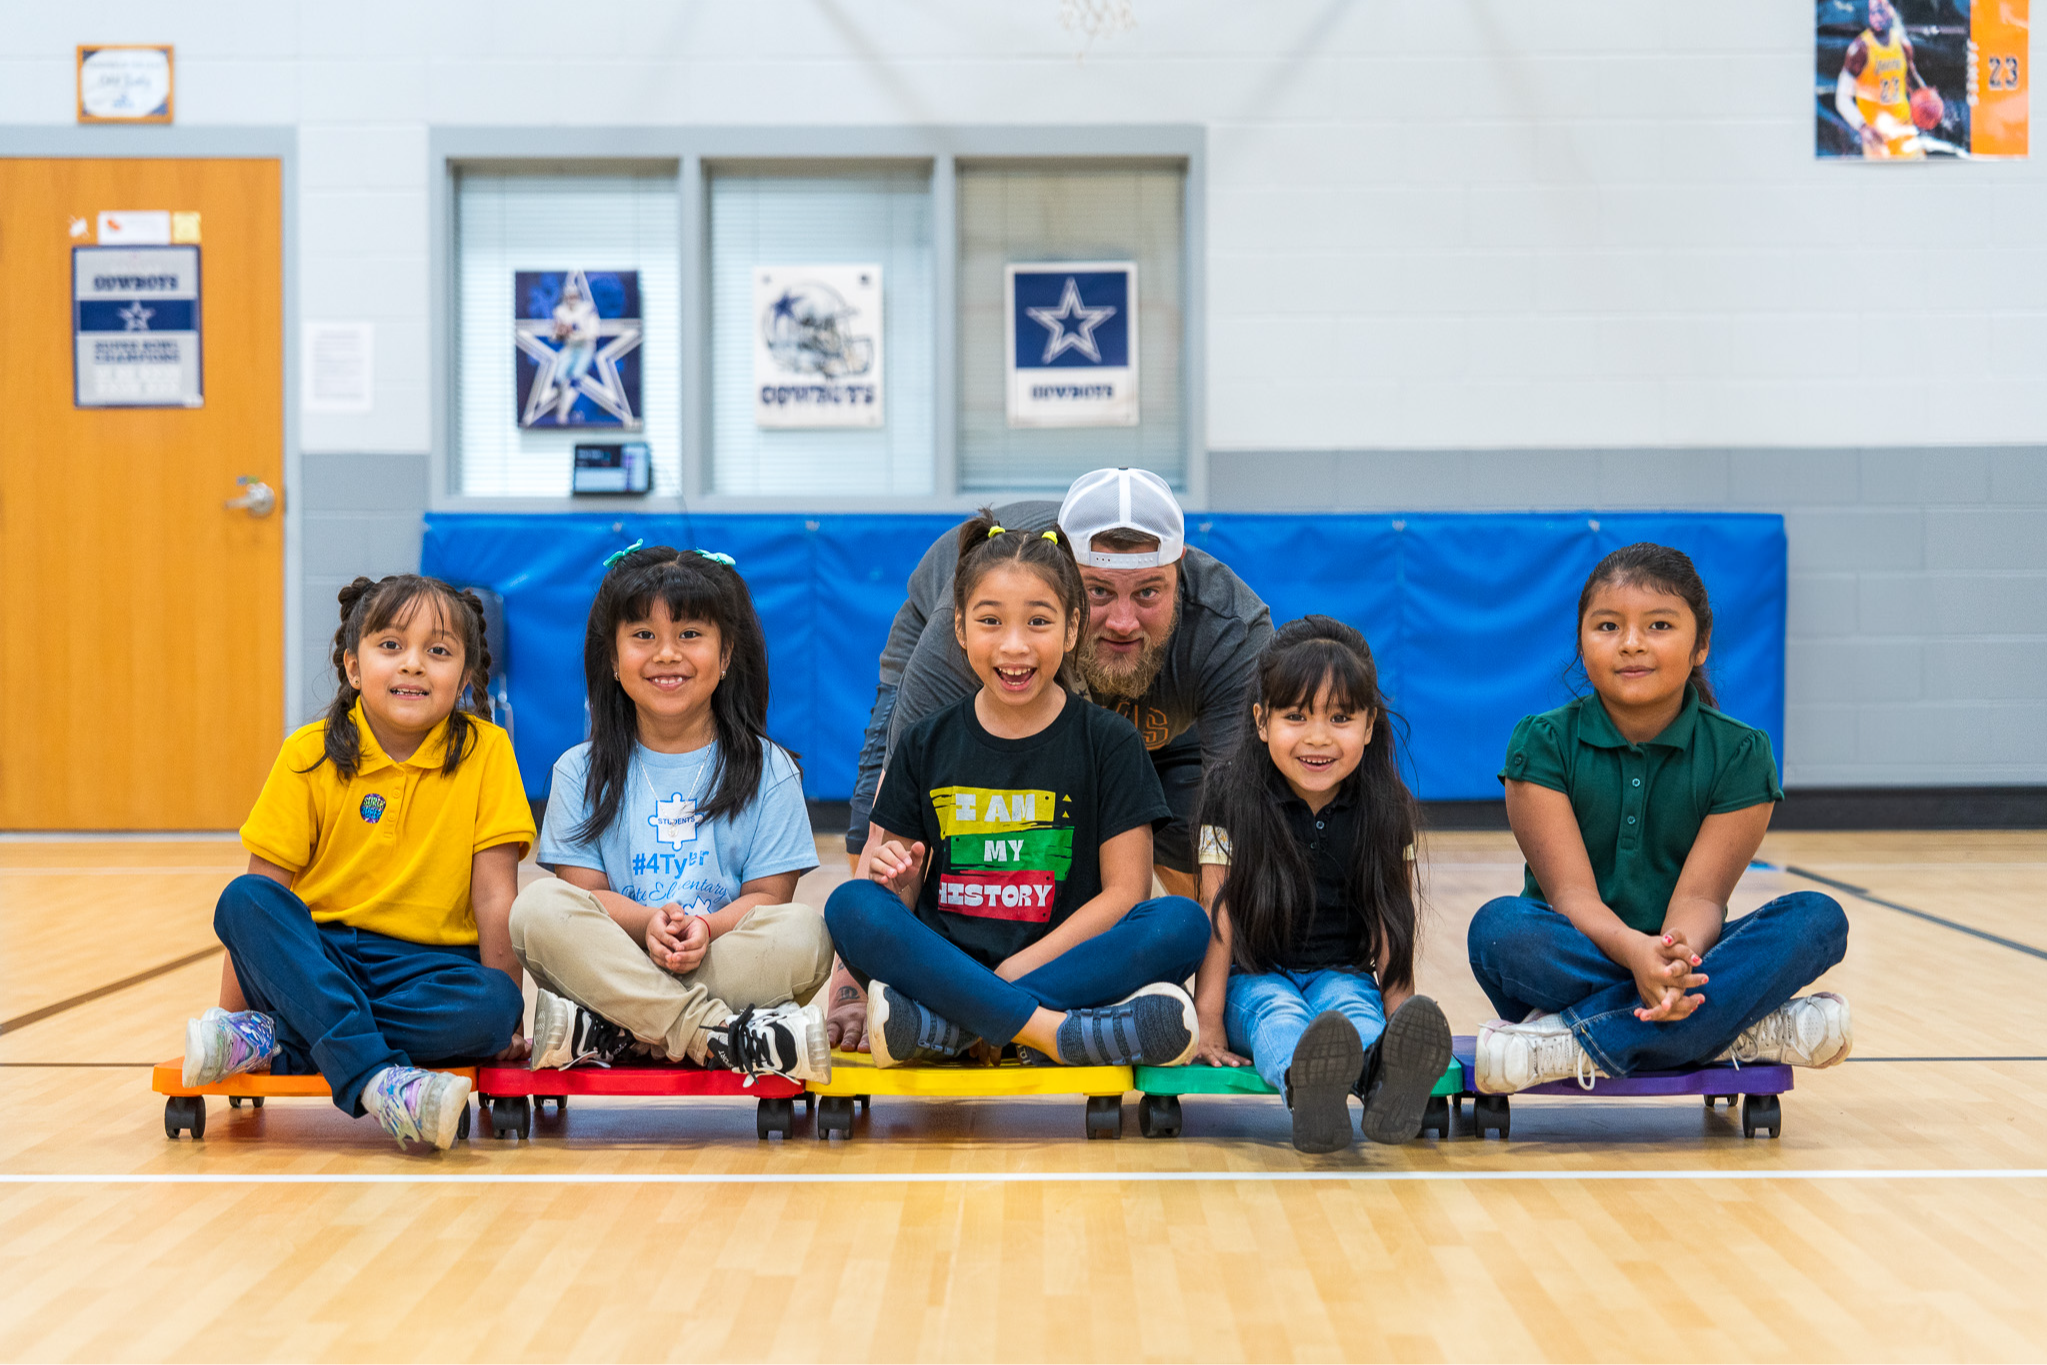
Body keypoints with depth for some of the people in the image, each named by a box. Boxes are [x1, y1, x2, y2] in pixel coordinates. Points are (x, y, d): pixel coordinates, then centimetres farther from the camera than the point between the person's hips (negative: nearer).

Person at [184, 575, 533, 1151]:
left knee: (493, 1005, -32)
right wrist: (229, 1012, -10)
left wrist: (504, 1017, -11)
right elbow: (263, 893, -4)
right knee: (242, 900, -28)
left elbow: (494, 893, -6)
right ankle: (376, 1080, -40)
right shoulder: (310, 755, -1)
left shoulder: (486, 752, -4)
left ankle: (276, 1040, -26)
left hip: (427, 967, -1)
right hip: (312, 961, 1)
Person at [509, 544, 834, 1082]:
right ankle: (723, 1038, -33)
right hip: (613, 960, 1)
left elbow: (769, 894, 1)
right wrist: (646, 923, -22)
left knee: (805, 932, -29)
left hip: (723, 964, 0)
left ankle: (607, 1034, -30)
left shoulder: (768, 770, 7)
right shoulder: (581, 772, 9)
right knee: (539, 906, -27)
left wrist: (705, 928, -22)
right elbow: (582, 890, 1)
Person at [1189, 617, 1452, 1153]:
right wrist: (1207, 1019, -14)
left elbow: (1390, 916, 0)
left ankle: (1384, 1077, -68)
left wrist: (1400, 1006, -12)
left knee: (1352, 1004, -32)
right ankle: (1305, 1084, -69)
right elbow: (1219, 910, -8)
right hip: (1256, 977, -1)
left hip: (1343, 974, 1)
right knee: (1276, 1010, -34)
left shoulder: (1384, 807, 0)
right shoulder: (1232, 796, -5)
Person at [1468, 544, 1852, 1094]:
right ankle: (1744, 1031, -31)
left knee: (1819, 918, -23)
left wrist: (1677, 958, -36)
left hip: (1687, 961, 2)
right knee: (1500, 925, -33)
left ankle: (1573, 1043, -31)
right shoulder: (1544, 742, -3)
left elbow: (1699, 896, -11)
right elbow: (1571, 893, -14)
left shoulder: (1738, 753, -1)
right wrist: (1634, 951, -37)